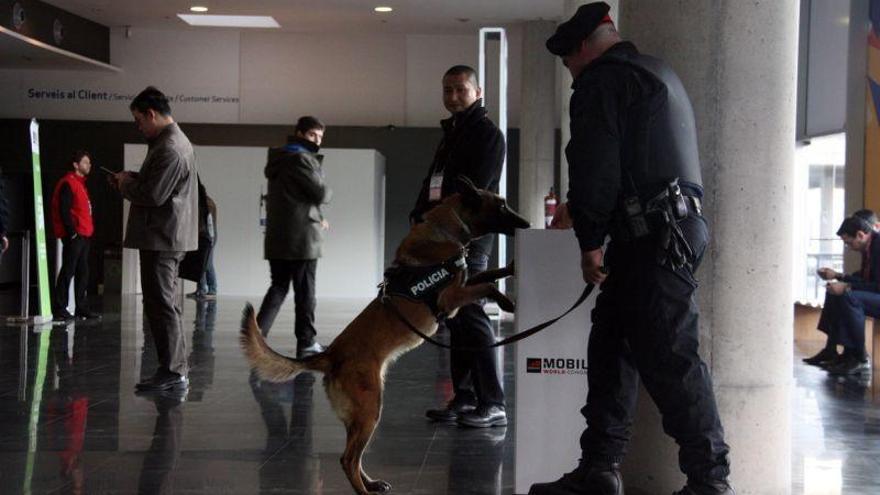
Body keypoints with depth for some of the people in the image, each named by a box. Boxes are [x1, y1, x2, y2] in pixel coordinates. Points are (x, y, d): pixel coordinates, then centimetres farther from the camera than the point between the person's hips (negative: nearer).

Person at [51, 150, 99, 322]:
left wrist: (87, 232, 15)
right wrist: (72, 232, -19)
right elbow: (64, 211, -17)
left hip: (83, 235, 10)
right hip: (74, 236, -10)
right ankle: (59, 309, -6)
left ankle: (81, 308, 16)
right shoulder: (68, 183, -10)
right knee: (68, 272, -8)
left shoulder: (80, 183, 20)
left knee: (83, 272, 11)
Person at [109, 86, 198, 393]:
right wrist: (131, 179, 9)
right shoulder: (174, 141, 16)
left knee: (160, 305, -7)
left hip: (161, 238, -11)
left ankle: (172, 372, -3)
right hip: (168, 237, 11)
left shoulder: (169, 149, -19)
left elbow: (153, 195, -23)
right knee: (165, 305, 15)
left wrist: (125, 184, -6)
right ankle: (176, 369, 21)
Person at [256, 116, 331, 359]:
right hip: (301, 238, -8)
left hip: (276, 237, 8)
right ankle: (306, 343, 9)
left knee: (278, 287, 12)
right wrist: (327, 191, 7)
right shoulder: (302, 159, -13)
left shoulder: (279, 159, 18)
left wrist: (316, 218, 14)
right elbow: (320, 194, -16)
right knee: (305, 291, 2)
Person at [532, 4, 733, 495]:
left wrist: (591, 241, -8)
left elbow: (596, 167, -14)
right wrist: (582, 212, 42)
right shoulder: (657, 72, 26)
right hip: (676, 227, 10)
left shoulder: (602, 81, -4)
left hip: (655, 236, -10)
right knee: (612, 345, 11)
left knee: (667, 356, -9)